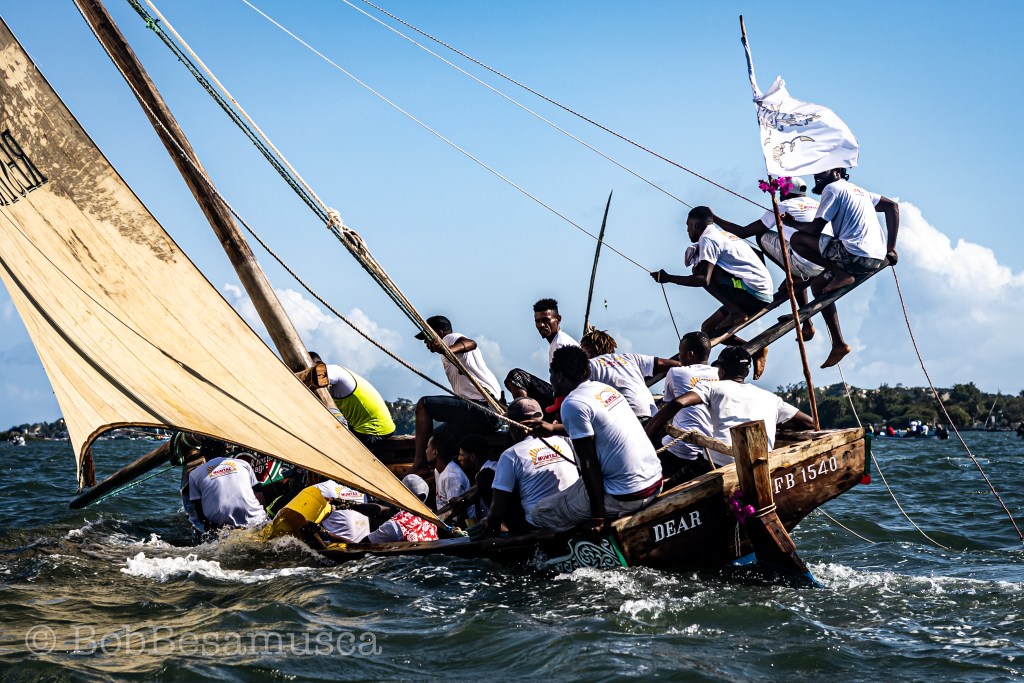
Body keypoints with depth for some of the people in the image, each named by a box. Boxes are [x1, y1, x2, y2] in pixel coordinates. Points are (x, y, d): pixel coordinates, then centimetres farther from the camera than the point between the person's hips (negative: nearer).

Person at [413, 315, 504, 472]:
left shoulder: (450, 338, -1)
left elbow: (470, 343, -24)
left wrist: (449, 349, -44)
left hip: (481, 408, -11)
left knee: (424, 405, -12)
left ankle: (419, 464, -15)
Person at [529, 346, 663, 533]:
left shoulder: (572, 404, -14)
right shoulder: (604, 388, 10)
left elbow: (588, 465, -16)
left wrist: (597, 517, -13)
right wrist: (553, 429, 40)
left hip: (627, 497, -8)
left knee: (540, 514, 5)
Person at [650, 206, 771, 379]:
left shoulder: (707, 239, -8)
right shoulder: (724, 235, 21)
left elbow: (703, 279, -21)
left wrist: (668, 278, -14)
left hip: (752, 291, -9)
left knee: (701, 272, -12)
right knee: (708, 329, 12)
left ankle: (736, 313, -14)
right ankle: (755, 350, 1)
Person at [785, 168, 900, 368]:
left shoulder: (832, 188, 1)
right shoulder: (857, 190, 27)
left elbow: (815, 230, -5)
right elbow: (892, 206, 26)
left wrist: (792, 223, 15)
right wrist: (891, 248, 21)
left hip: (856, 254, -9)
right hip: (878, 257, 9)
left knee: (798, 240, -3)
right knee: (818, 285, 21)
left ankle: (840, 275, -11)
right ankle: (838, 344, 14)